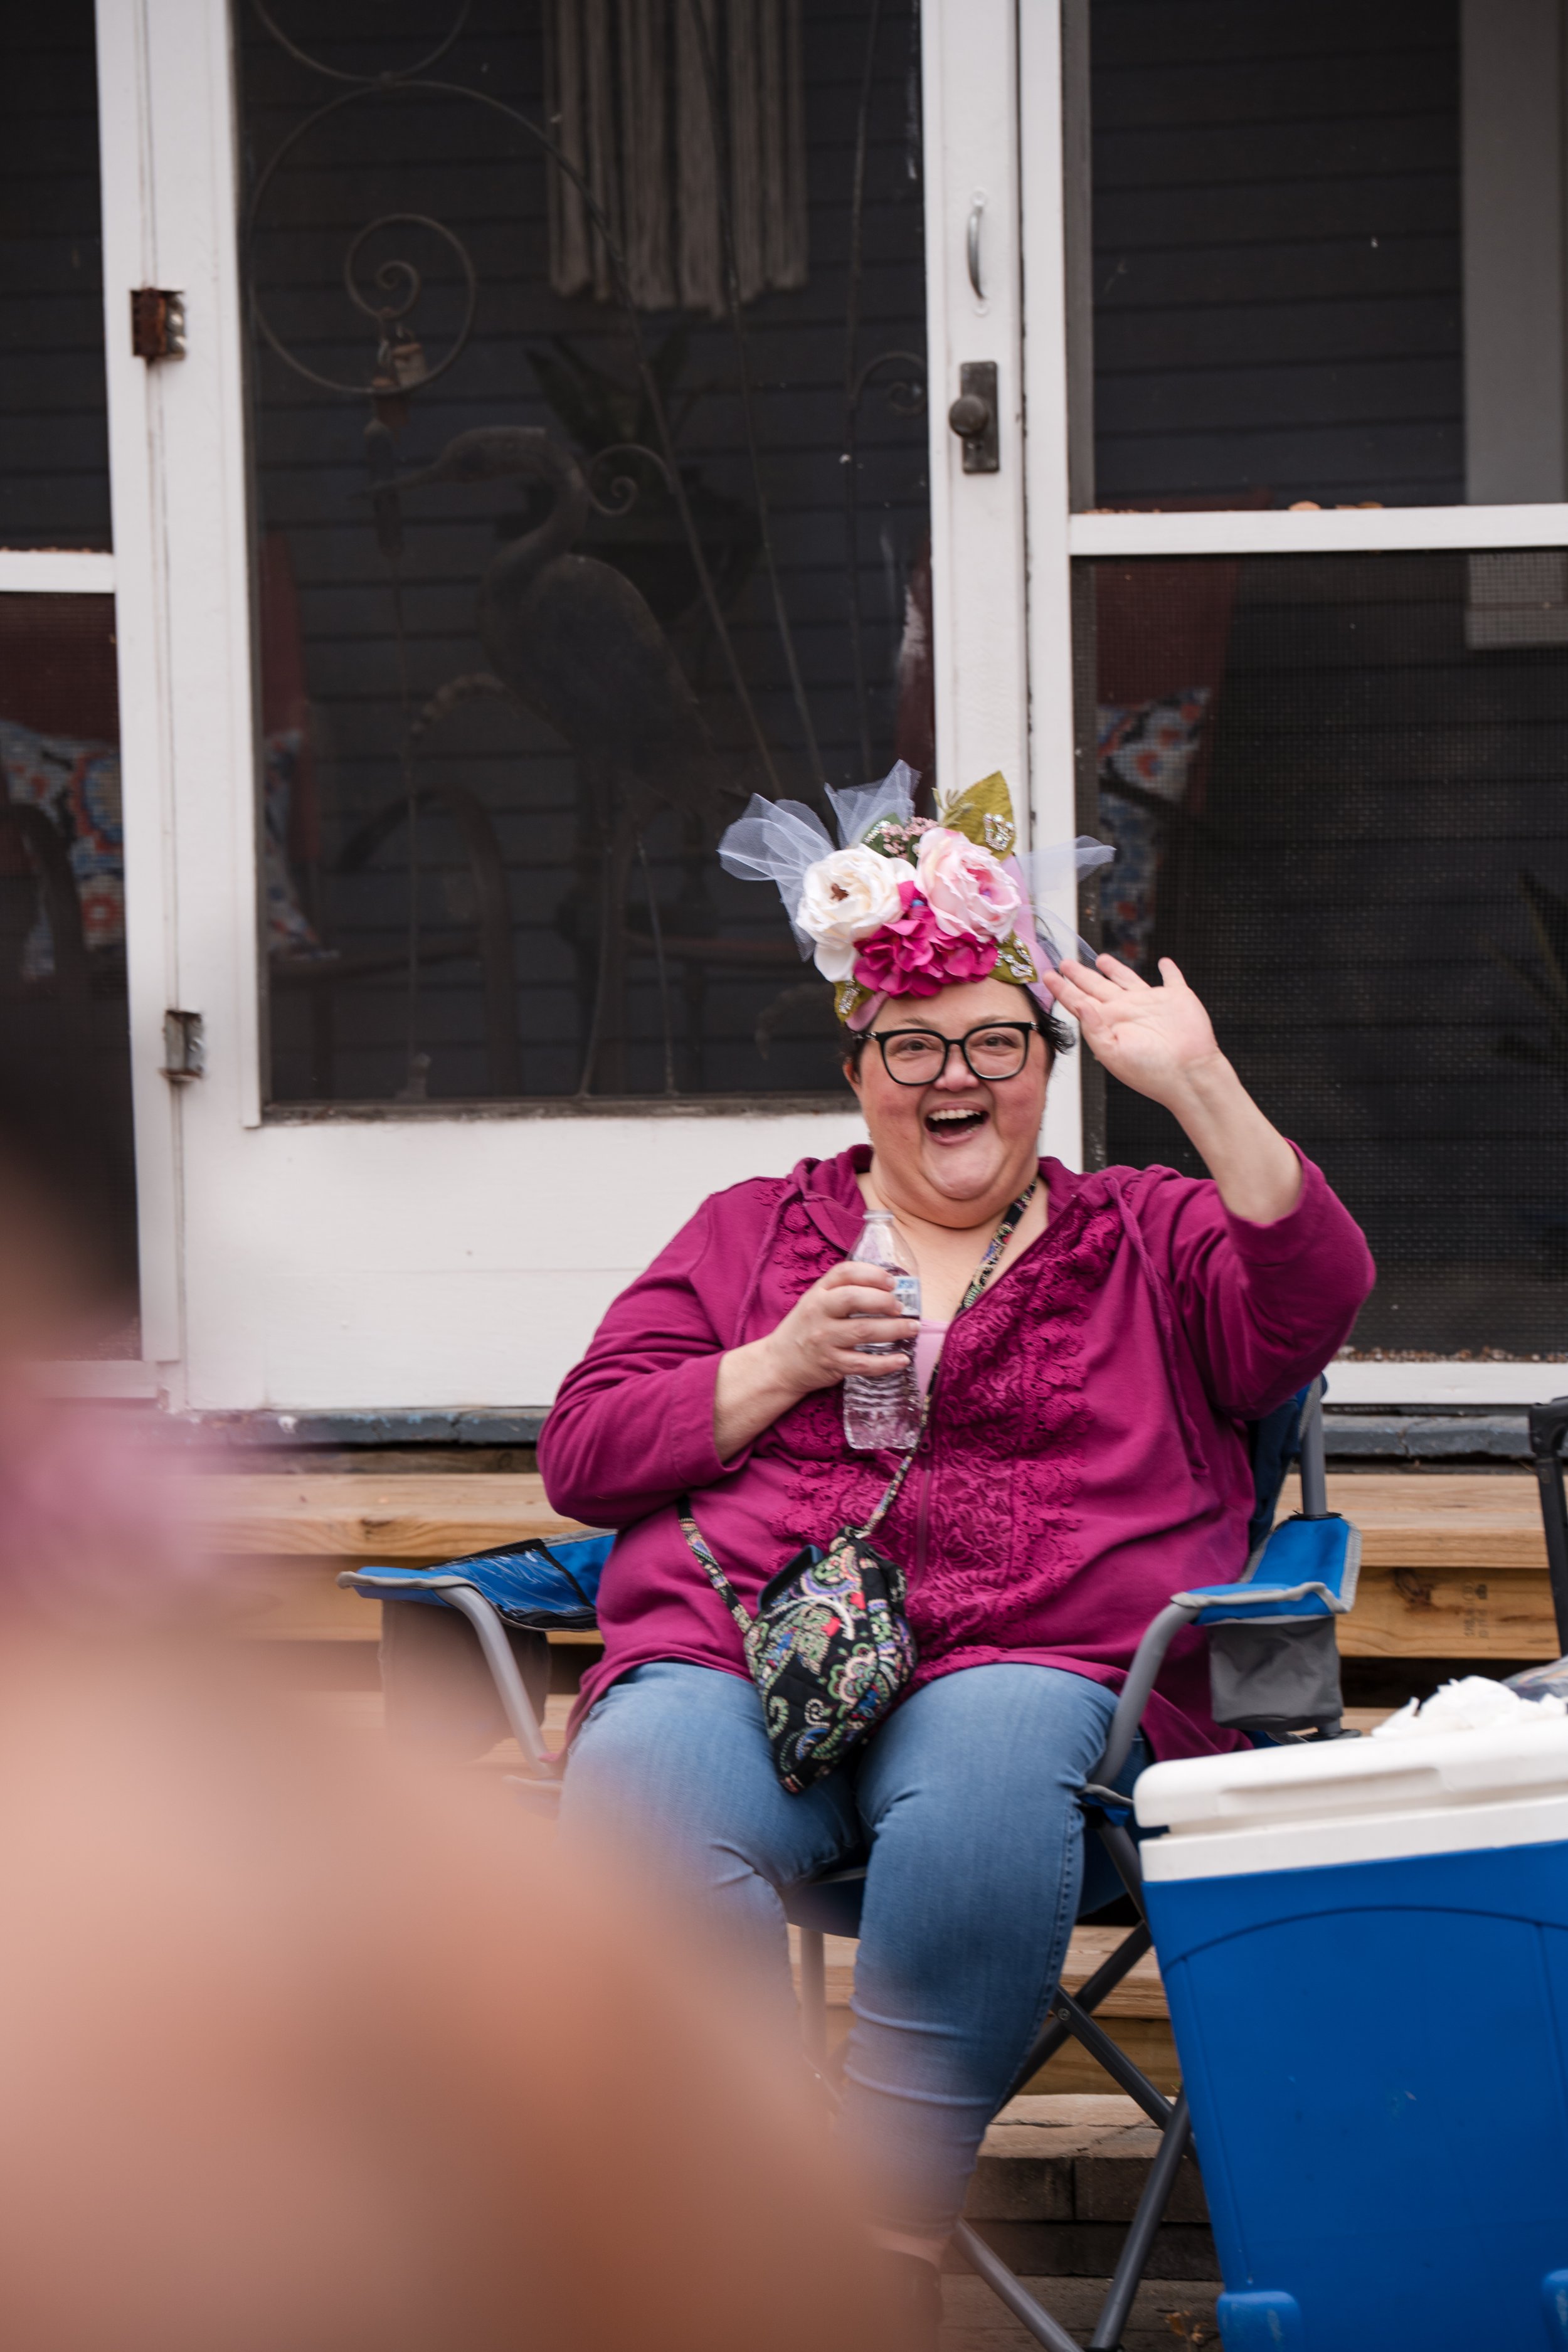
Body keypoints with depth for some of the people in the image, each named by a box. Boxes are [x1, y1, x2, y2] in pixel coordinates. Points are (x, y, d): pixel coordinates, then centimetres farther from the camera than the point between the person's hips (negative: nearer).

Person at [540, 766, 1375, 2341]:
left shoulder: (1145, 1240, 25)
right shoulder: (750, 1232, 29)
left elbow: (1310, 1299, 3)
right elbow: (581, 1452, 20)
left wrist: (1199, 1089, -7)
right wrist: (782, 1364, 5)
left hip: (1028, 1659, -1)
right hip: (735, 1646, 1)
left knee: (984, 1781, -39)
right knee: (637, 1802, -35)